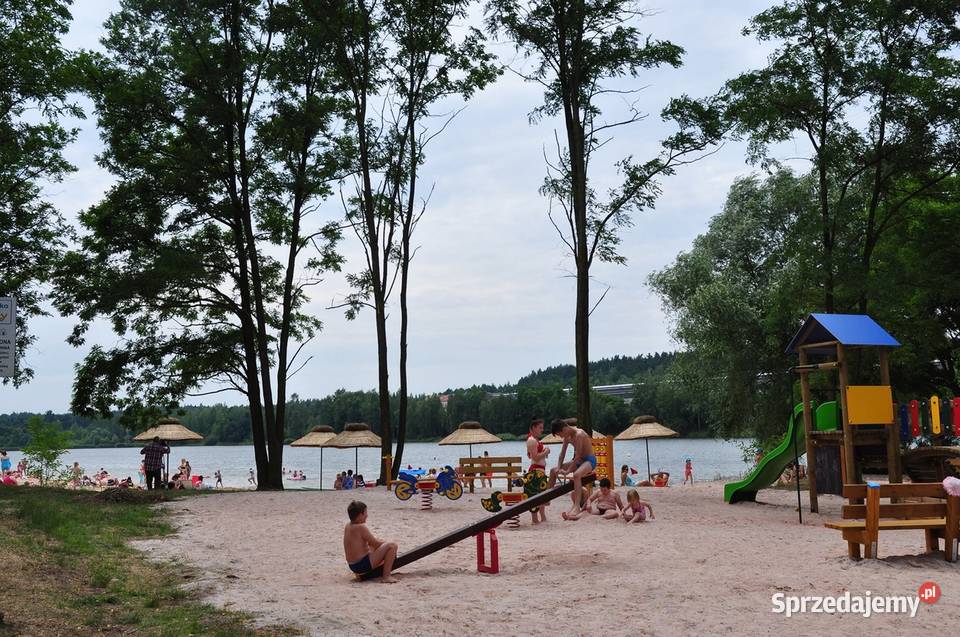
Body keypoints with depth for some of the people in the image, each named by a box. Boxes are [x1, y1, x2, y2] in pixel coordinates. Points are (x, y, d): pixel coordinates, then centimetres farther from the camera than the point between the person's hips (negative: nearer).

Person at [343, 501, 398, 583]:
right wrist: (386, 543, 5)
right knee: (392, 545, -14)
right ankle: (386, 576, -15)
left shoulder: (348, 526, 9)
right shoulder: (361, 527, -18)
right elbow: (375, 543, -13)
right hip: (364, 565, -10)